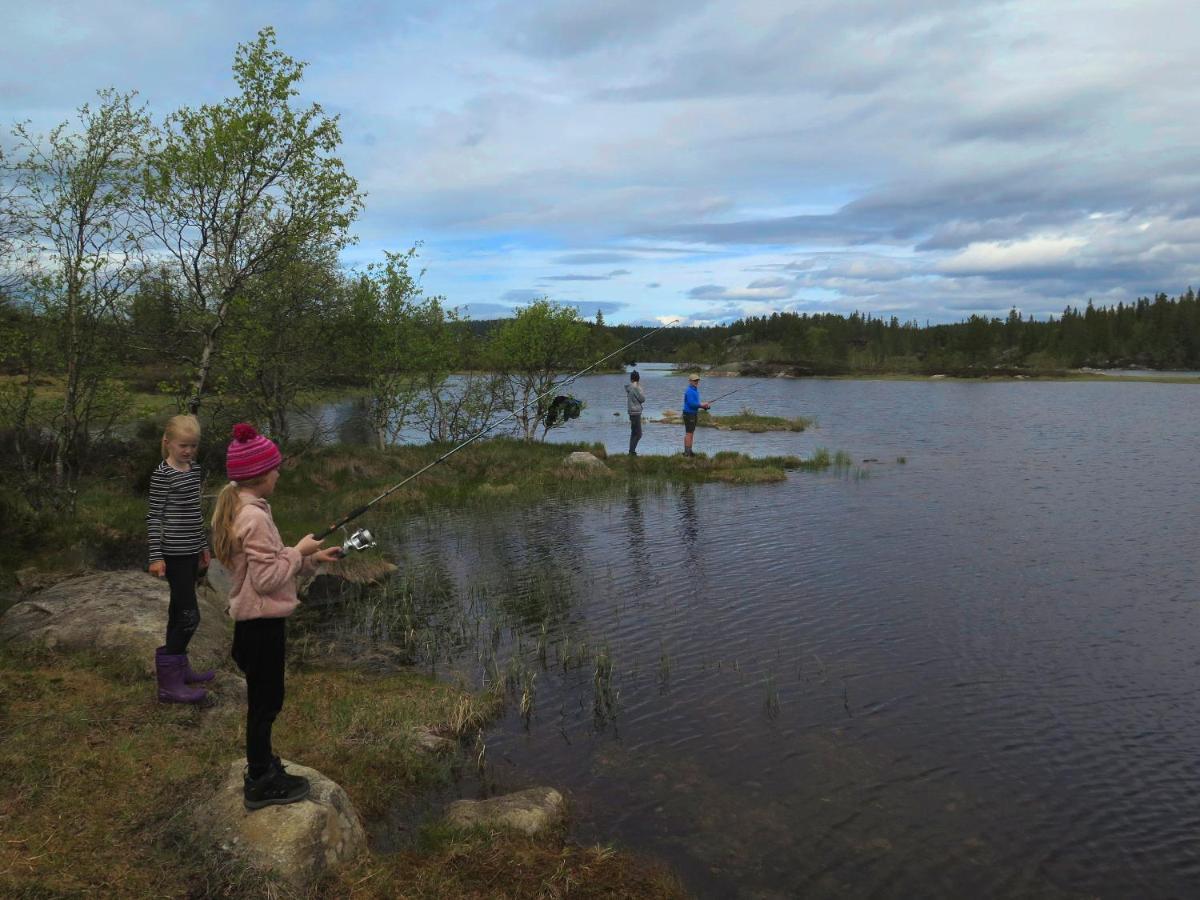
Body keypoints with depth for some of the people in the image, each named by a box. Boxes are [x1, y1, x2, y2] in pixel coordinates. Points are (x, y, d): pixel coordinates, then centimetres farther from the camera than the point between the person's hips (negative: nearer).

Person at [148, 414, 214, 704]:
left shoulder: (195, 469, 9)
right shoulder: (163, 475, -13)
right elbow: (154, 516, -13)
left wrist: (203, 545, 21)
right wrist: (156, 556, -15)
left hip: (190, 550, 8)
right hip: (174, 552, -8)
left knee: (179, 610, 17)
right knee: (189, 615, -8)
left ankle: (177, 667, 30)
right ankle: (168, 683, -2)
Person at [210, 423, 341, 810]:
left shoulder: (236, 508, 7)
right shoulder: (255, 517, -23)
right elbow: (268, 578, -23)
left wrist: (312, 559, 8)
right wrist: (299, 551, -11)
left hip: (252, 619, 9)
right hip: (261, 623, -9)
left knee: (263, 699, 22)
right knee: (265, 701, 4)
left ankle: (260, 764, 37)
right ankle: (261, 783, 17)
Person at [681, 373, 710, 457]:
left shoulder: (695, 390, 15)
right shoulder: (689, 391, -17)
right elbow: (691, 404, -24)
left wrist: (704, 406, 4)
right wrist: (701, 405, -14)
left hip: (694, 414, 10)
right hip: (689, 414, -10)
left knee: (691, 433, 11)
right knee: (688, 433, -8)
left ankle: (689, 451, 15)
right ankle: (687, 452, -7)